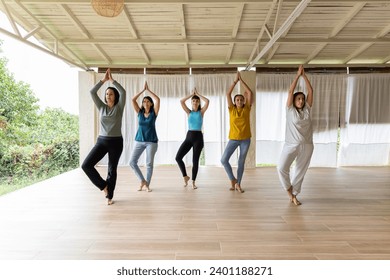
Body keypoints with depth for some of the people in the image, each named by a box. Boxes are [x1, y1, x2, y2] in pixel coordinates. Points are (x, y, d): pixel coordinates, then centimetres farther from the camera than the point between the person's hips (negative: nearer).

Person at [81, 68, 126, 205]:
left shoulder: (119, 107, -1)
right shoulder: (101, 107, 8)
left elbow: (123, 92, -15)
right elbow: (92, 92, 0)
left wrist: (112, 80, -7)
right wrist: (103, 79, -1)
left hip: (116, 142, -3)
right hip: (101, 141, 3)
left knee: (112, 170, 6)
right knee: (86, 165, -9)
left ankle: (109, 196, 21)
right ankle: (103, 186, 8)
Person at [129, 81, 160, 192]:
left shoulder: (154, 113, -2)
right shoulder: (139, 112, 4)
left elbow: (158, 100, -15)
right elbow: (133, 100, -5)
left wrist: (149, 90, -7)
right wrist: (143, 90, -4)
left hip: (151, 141, -2)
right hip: (139, 141, 2)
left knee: (149, 164, 3)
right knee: (132, 162, -5)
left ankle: (147, 184, 18)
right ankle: (142, 180, 11)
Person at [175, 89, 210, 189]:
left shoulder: (201, 112, 3)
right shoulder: (189, 112, 8)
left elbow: (207, 101, -12)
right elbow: (181, 101, -3)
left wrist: (198, 94, -1)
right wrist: (192, 94, 2)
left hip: (198, 137, -2)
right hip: (189, 136, 2)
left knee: (195, 160, 1)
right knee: (178, 157, -7)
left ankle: (193, 182, 14)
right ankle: (185, 176, 13)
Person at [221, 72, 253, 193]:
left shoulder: (247, 109, 2)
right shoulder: (231, 109, 1)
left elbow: (250, 93, -5)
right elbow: (228, 94, -6)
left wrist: (241, 80, -3)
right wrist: (236, 80, -4)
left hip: (245, 140, 0)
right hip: (233, 139, 0)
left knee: (241, 162, 8)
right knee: (224, 160, -10)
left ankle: (238, 184, 21)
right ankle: (232, 179, 10)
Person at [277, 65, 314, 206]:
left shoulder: (307, 110, 8)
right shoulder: (290, 110, 1)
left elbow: (310, 91, 4)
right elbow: (290, 91, -6)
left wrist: (304, 75, 3)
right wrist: (298, 75, -4)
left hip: (306, 146, 3)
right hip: (291, 145, -2)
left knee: (300, 172, 8)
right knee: (282, 168, -16)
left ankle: (294, 195, 24)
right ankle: (289, 190, 11)